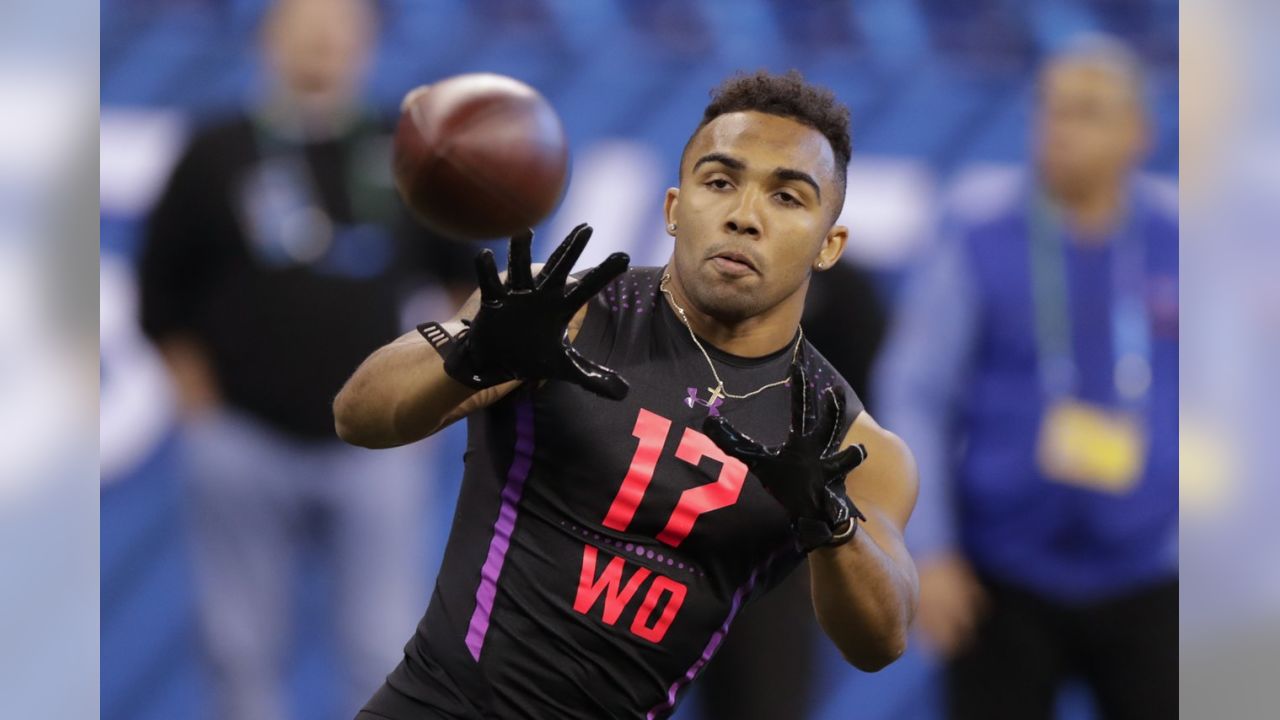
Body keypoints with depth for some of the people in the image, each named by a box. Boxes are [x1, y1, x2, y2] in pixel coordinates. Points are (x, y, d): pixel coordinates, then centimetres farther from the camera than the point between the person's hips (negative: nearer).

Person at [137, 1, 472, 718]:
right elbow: (163, 290, 7)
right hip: (245, 442, 0)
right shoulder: (219, 156, 1)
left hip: (371, 446, 0)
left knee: (386, 655, -2)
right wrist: (198, 396, 0)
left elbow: (467, 280, 14)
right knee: (247, 655, 4)